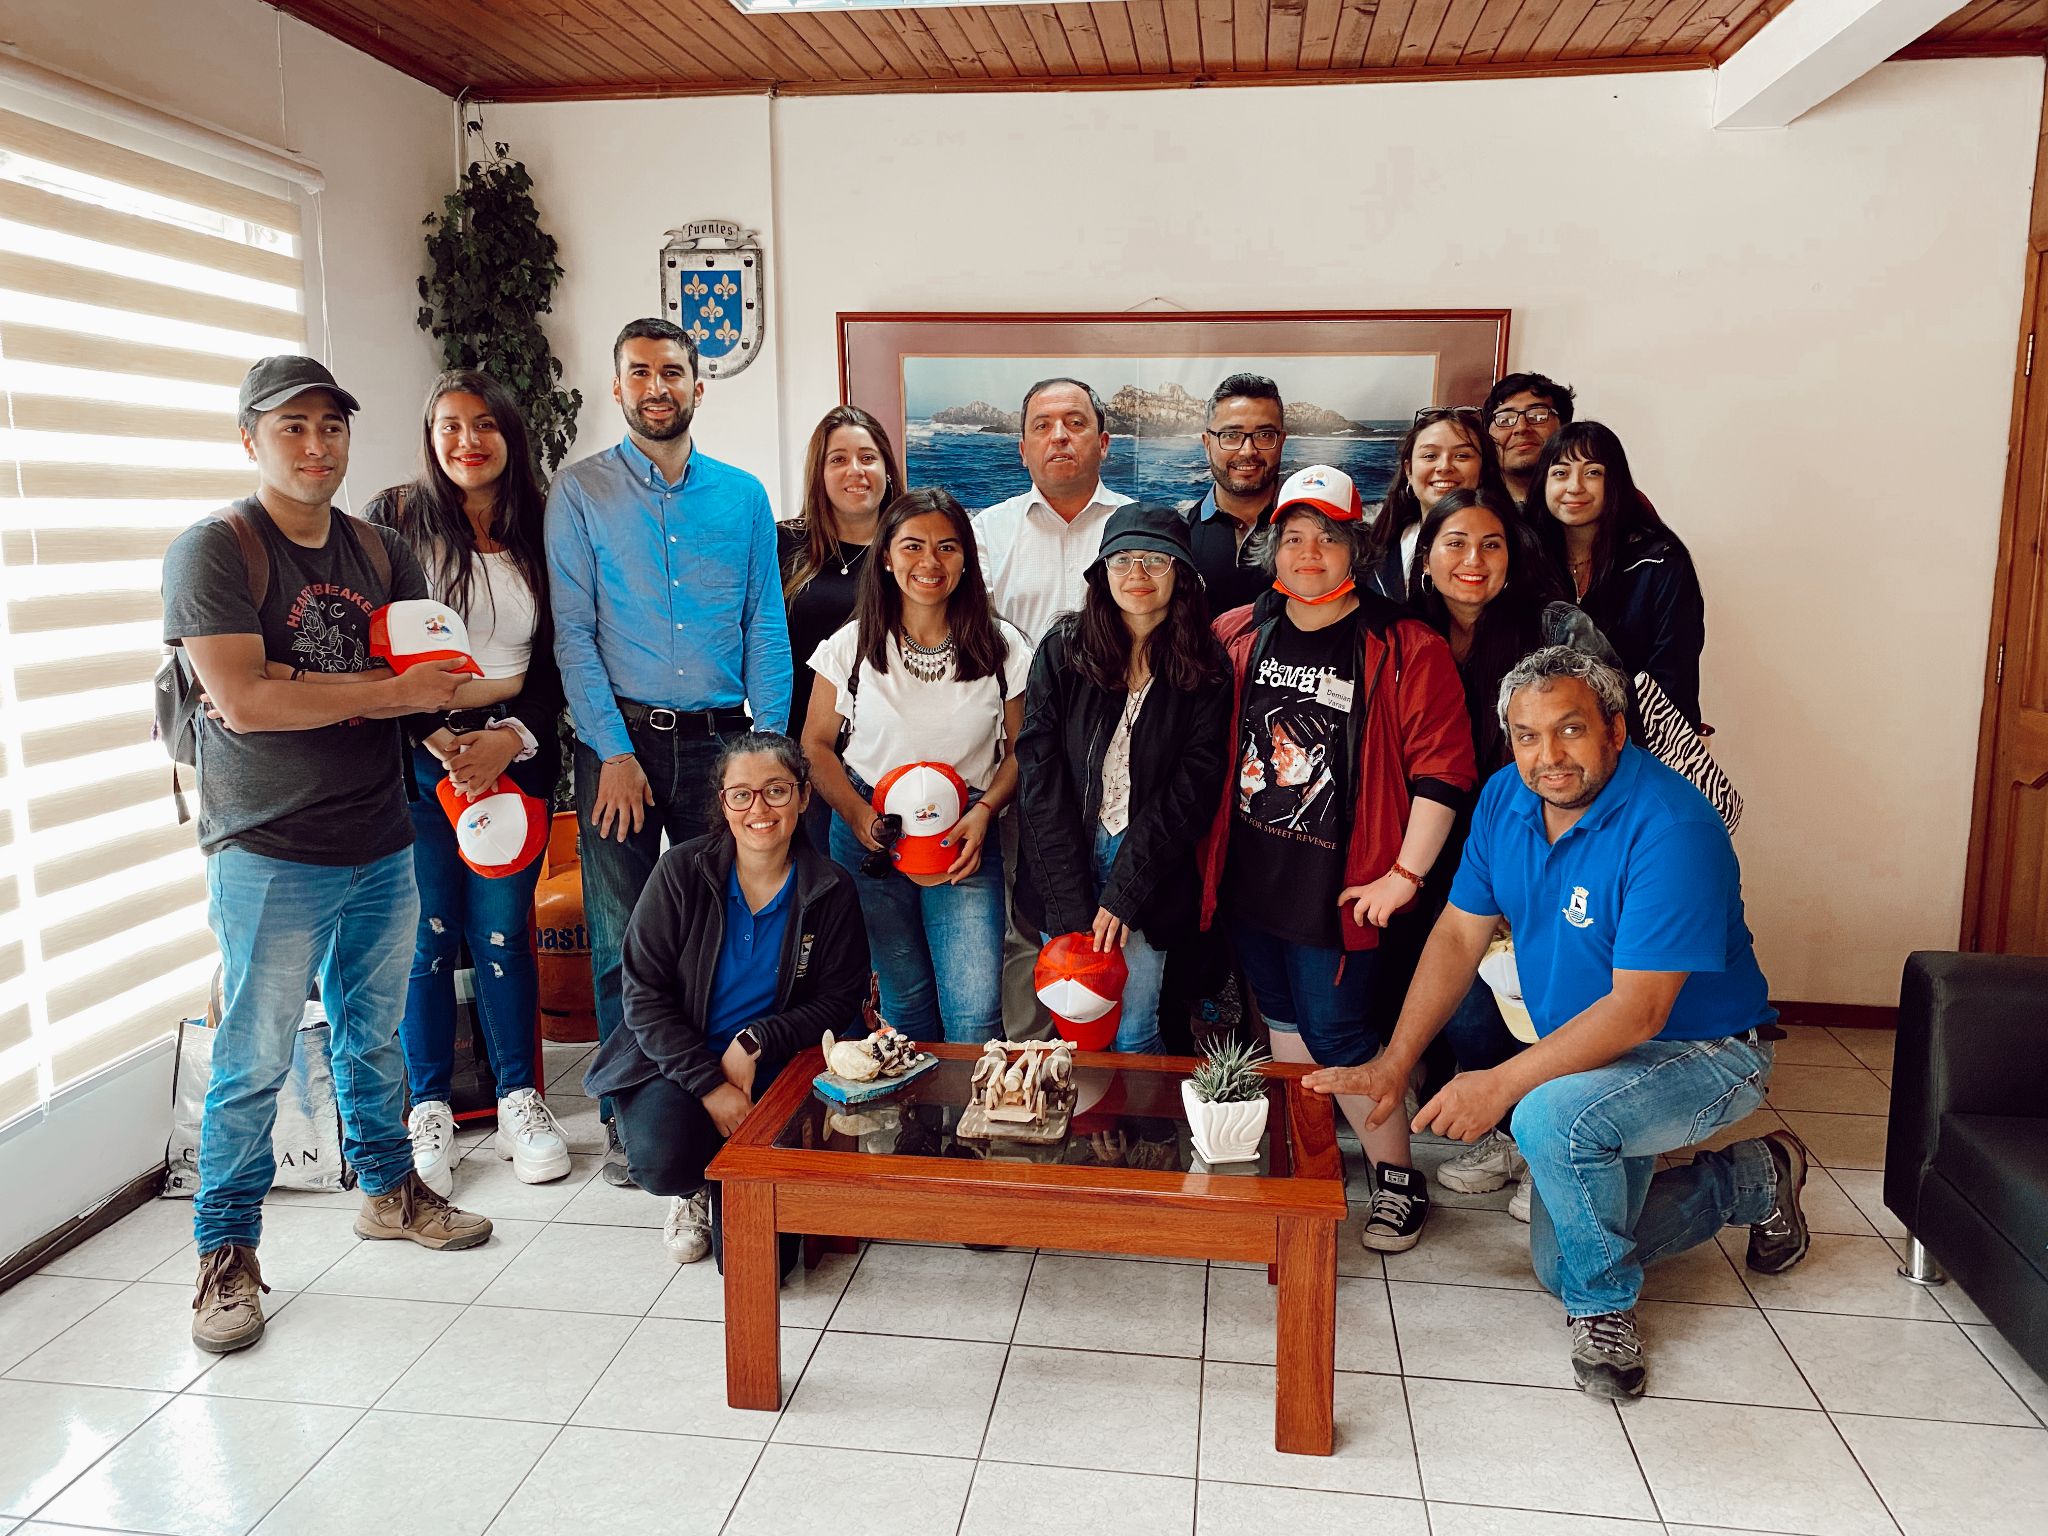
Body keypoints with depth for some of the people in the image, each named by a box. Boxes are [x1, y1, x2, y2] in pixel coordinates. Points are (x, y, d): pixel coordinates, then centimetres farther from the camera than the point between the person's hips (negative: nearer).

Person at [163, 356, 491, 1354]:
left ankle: (389, 1189, 35)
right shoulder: (213, 550, -8)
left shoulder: (380, 552, 11)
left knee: (374, 1034, 18)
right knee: (254, 1060, 1)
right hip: (270, 853, -5)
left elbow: (432, 672, 6)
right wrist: (387, 691, -12)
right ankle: (227, 1254, 16)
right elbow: (244, 701, -19)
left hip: (381, 842, 6)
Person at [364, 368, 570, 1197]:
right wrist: (435, 738, -11)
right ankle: (430, 1111, 17)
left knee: (502, 931, 4)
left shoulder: (540, 530, 7)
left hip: (514, 752, 1)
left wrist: (510, 738, -9)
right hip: (415, 752, -1)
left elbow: (557, 660, 5)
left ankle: (519, 1099, 18)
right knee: (427, 935, 4)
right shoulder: (394, 517, 1)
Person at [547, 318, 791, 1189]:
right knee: (622, 936, 3)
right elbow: (573, 634, -3)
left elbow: (766, 629, 7)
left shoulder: (743, 496, 9)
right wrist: (615, 752, -11)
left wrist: (770, 746, -1)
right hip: (621, 739, -2)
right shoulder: (581, 493, 3)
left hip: (721, 739, 2)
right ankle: (626, 1117, 16)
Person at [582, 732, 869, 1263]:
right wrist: (708, 1084, -18)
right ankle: (693, 1187, 9)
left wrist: (755, 1042, -17)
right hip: (675, 1063, 0)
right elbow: (644, 995, -9)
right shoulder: (682, 872, -9)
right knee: (662, 1162, -32)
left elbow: (839, 1001, -1)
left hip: (769, 1071, 0)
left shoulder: (831, 891, -5)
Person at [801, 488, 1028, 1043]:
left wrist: (984, 811, -11)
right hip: (871, 836, 0)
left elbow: (1018, 749, 7)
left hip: (965, 838, 0)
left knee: (976, 1012, -10)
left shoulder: (1001, 646, -1)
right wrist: (857, 814, -12)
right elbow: (816, 744, 4)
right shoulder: (852, 645, -2)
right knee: (906, 998, 10)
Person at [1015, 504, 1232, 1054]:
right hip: (1065, 862, 1)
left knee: (1133, 1035, 2)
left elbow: (1191, 789, -6)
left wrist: (1122, 895, -13)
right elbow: (1040, 776, -8)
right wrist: (1071, 909, -13)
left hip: (1148, 869, 0)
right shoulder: (1064, 648, -3)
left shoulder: (1206, 668, -3)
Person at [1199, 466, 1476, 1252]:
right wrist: (1208, 852, 10)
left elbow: (1440, 770, -9)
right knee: (1281, 1020, 16)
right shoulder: (1234, 636, 5)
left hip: (1335, 884, -5)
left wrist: (1405, 873, -12)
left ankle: (1397, 1177, 18)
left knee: (1335, 1032, -2)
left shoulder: (1406, 649, -8)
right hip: (1246, 876, 5)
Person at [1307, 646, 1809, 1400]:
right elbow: (1459, 935, -2)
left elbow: (1638, 1009, -32)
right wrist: (1392, 1063, -9)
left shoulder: (1670, 828, -30)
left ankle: (1603, 1302, -7)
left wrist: (1501, 1084, -34)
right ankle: (1751, 1180, 33)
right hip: (1590, 1055, 8)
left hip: (1702, 1052, -8)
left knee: (1551, 1116, -37)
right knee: (1558, 1264, 13)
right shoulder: (1505, 799, -7)